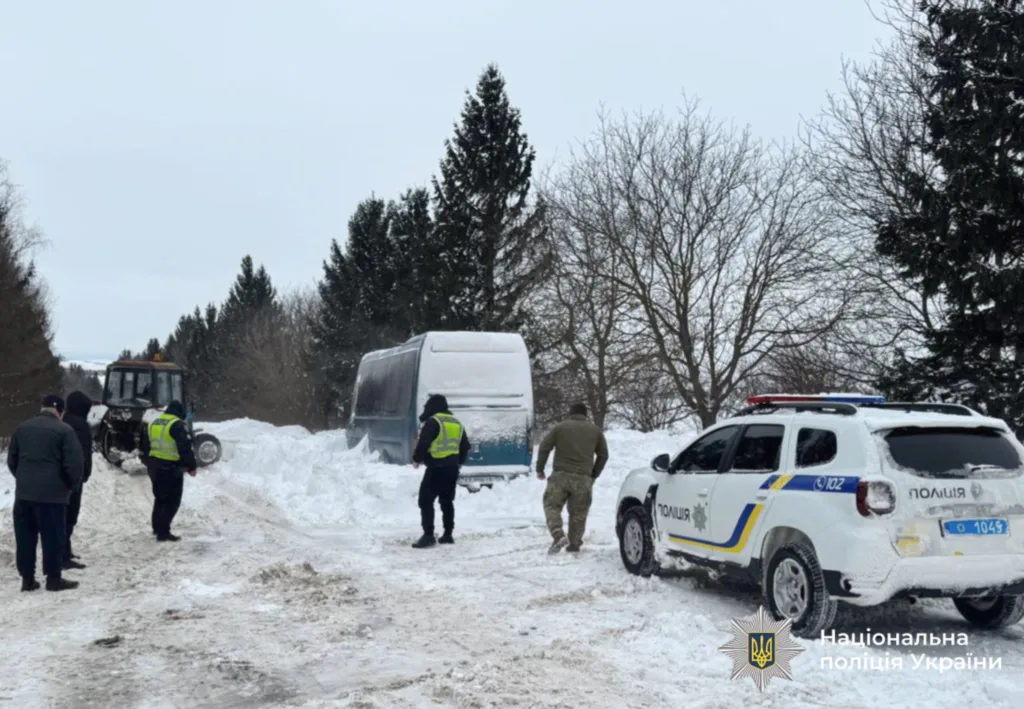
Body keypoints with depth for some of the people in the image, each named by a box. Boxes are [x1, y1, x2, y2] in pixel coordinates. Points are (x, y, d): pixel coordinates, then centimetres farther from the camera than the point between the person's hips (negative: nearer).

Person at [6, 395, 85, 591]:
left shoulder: (22, 428, 11)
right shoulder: (64, 430, -7)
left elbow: (11, 460, 16)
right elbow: (74, 463, -11)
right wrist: (71, 485, 5)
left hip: (23, 492, 5)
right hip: (52, 493, -5)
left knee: (25, 537, 10)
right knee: (53, 536, 2)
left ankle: (27, 578, 13)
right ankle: (54, 578, 5)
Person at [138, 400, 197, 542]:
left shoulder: (152, 423, 12)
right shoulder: (177, 425, -14)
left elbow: (143, 445, 20)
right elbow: (185, 448, -18)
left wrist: (148, 462, 29)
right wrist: (191, 466, -10)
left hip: (154, 467, 8)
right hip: (171, 468, -8)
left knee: (160, 497, 22)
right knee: (172, 501, -2)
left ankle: (157, 527, 31)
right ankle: (163, 532, -7)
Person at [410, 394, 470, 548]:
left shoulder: (433, 422, -9)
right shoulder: (457, 423, 15)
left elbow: (423, 442, -17)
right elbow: (465, 446, 20)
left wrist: (416, 459, -1)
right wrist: (459, 462, 34)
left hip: (436, 468, -8)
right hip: (452, 468, 8)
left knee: (426, 501, -6)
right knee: (447, 501, 16)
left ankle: (428, 535, -13)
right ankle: (448, 535, 16)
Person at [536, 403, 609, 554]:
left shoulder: (560, 427, 6)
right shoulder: (595, 430, 14)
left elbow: (544, 448, 1)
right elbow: (603, 455, 18)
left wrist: (540, 469, 9)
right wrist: (594, 475, 25)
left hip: (561, 475, -2)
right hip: (583, 479, 2)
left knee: (552, 505, 5)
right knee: (578, 512, 11)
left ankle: (558, 535, -14)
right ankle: (574, 543, 11)